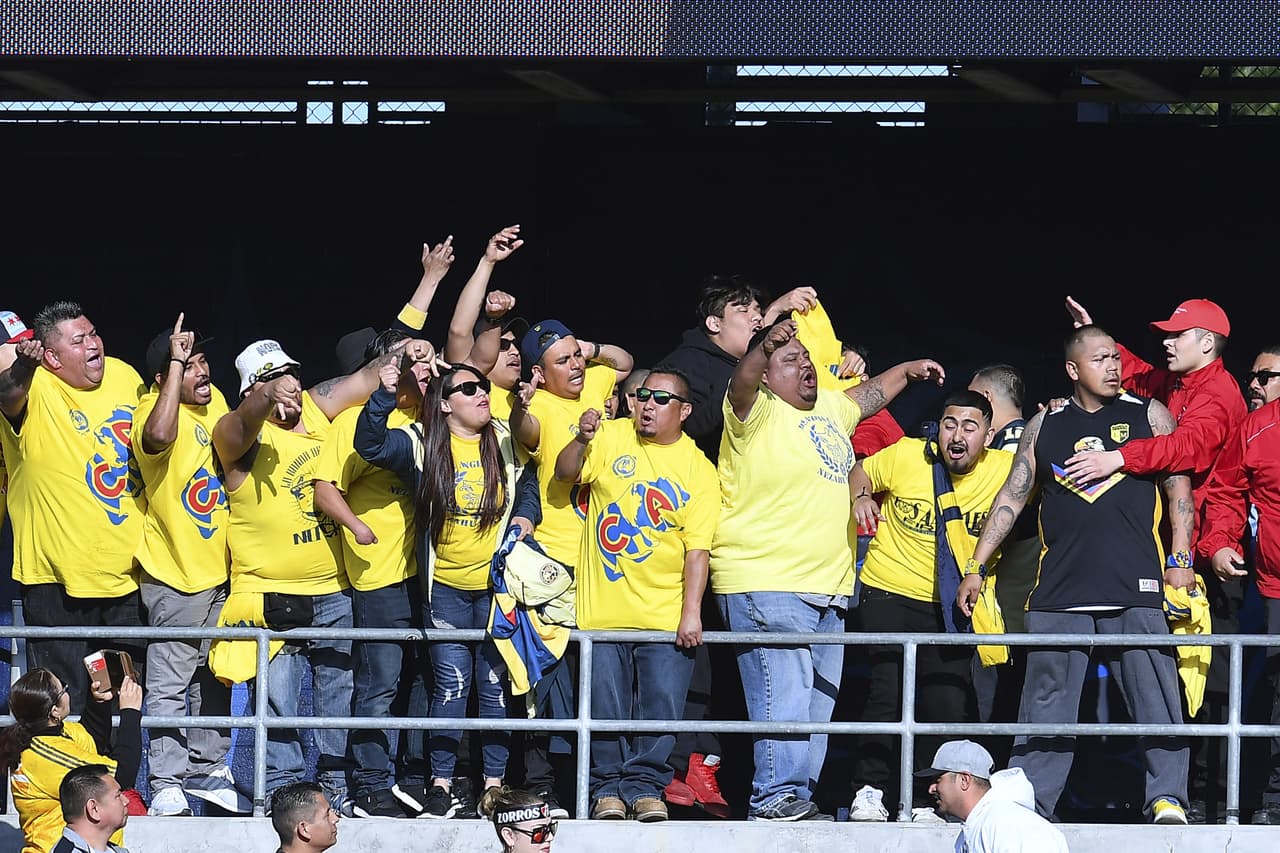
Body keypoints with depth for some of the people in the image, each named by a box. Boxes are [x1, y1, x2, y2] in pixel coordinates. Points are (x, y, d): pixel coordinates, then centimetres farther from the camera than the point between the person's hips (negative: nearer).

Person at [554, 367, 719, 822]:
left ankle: (645, 785, 10)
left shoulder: (698, 470, 0)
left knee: (661, 707, -2)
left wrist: (691, 612, -12)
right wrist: (583, 440, -20)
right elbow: (565, 473, -1)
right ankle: (609, 787, 15)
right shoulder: (612, 437, 5)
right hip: (603, 609, 1)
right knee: (606, 707, 3)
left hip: (666, 614, -1)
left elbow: (697, 549, -4)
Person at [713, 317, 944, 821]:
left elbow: (871, 393, 37)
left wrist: (908, 371, 43)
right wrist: (766, 345, -45)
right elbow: (742, 382, -28)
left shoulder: (830, 410, 17)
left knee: (818, 701, 10)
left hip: (827, 588, 9)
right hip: (765, 586, -9)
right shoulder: (757, 412, -6)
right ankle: (774, 796, -17)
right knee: (783, 694, -17)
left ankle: (799, 799, 15)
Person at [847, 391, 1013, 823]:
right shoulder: (905, 456, -11)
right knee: (888, 690, -14)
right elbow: (860, 474, 6)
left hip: (950, 604, 2)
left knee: (949, 702, 0)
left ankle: (925, 802, 16)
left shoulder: (1004, 469, -9)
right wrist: (860, 499, -15)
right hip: (890, 591, -2)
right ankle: (869, 792, -3)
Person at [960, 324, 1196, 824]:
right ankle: (1030, 799, 4)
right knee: (1046, 698, 1)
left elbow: (1179, 488, 7)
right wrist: (976, 567, 10)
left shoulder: (1148, 416, 9)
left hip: (1136, 588, -2)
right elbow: (1011, 499, 15)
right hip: (1060, 588, 2)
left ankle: (1167, 797, -3)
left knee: (1154, 693, -6)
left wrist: (1180, 562, -3)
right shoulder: (1044, 427, 13)